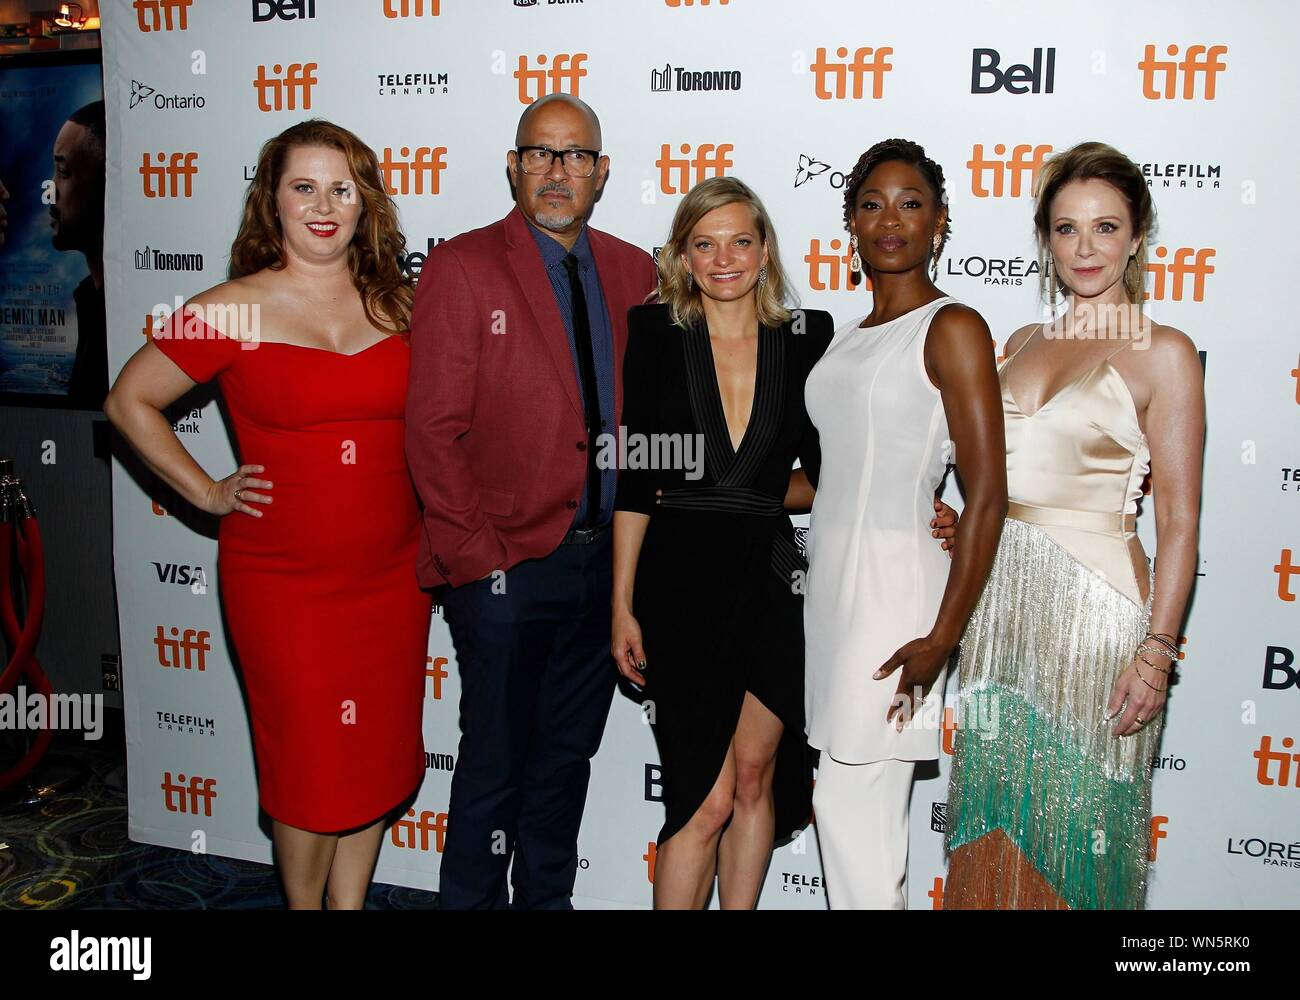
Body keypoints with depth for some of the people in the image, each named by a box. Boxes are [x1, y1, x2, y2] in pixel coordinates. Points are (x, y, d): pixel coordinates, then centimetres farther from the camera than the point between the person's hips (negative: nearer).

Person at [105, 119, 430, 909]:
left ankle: (351, 902, 32)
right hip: (283, 581, -3)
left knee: (378, 756, 12)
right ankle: (306, 903, 29)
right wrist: (208, 493, -2)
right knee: (312, 765, 5)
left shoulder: (398, 305, 4)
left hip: (393, 574, 4)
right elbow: (130, 401, 3)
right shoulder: (233, 311, -6)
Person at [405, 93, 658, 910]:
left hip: (609, 559, 5)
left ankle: (548, 898, 34)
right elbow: (433, 428, -10)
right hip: (508, 566, -4)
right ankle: (471, 900, 27)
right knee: (496, 761, 7)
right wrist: (477, 557, -13)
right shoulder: (463, 266, -5)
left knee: (568, 754, 17)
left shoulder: (634, 271, 9)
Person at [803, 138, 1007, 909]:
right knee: (860, 811, 13)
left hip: (892, 582, -7)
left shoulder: (952, 327, -9)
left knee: (852, 807, -2)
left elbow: (987, 497, -15)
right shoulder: (851, 336, 15)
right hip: (833, 579, 7)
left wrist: (942, 638, -17)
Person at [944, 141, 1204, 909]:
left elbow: (1178, 519, -9)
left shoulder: (1162, 351, -5)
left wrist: (1157, 651, -14)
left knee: (1077, 818, 6)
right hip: (1002, 599, 6)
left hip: (1093, 601, -5)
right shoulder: (1024, 343, 12)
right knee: (995, 808, 13)